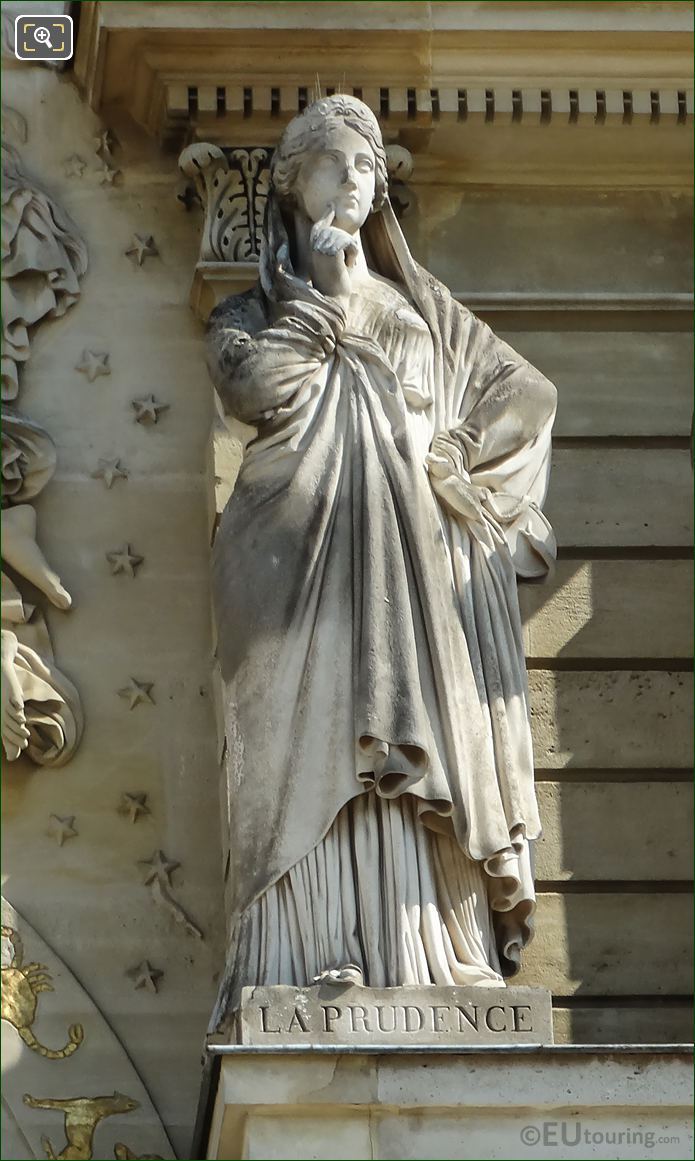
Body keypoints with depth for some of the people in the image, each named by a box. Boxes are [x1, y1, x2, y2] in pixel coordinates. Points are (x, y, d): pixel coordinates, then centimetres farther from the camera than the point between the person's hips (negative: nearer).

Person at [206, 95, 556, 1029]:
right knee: (314, 742, -16)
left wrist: (449, 455, 4)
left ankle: (429, 954, -14)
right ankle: (315, 957, -24)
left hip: (412, 557, 3)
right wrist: (322, 300, 0)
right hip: (303, 545, -2)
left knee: (418, 738, -9)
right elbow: (255, 390, -6)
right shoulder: (254, 310, 16)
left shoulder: (418, 304, 24)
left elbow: (527, 391, 18)